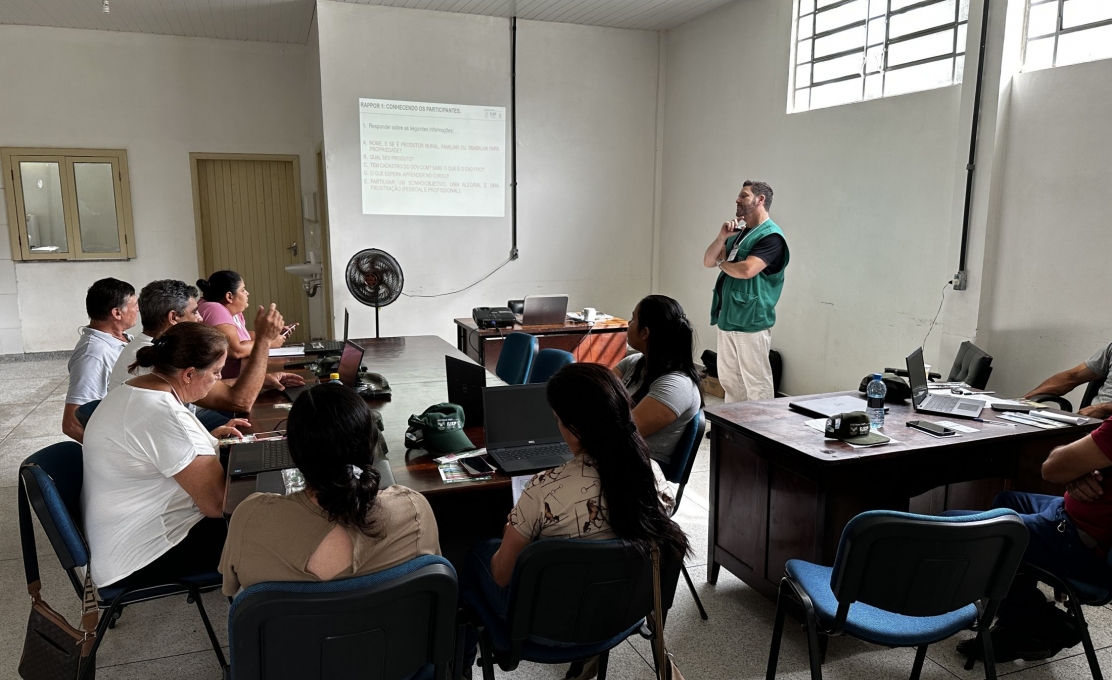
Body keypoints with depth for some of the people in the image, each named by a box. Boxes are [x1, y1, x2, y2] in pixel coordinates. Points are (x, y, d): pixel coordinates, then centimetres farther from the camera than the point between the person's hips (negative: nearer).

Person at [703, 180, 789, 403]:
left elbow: (746, 270, -24)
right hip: (728, 318, 9)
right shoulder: (739, 232, 16)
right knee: (729, 380, 16)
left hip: (751, 322, -9)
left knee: (756, 384, -1)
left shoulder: (771, 236, -11)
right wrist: (722, 237, -6)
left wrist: (722, 263, -3)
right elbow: (708, 261, 12)